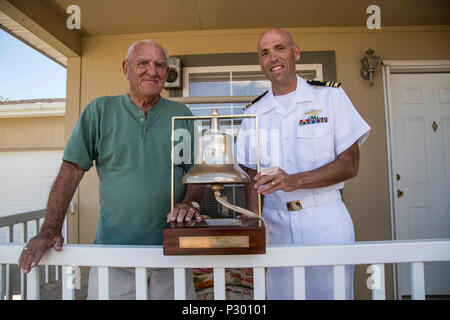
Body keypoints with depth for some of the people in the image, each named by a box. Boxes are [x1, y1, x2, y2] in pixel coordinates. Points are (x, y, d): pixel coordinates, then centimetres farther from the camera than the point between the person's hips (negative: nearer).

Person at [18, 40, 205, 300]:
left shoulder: (181, 115, 7)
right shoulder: (100, 110, 4)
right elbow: (72, 169, 0)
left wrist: (190, 203, -14)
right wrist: (51, 228, -8)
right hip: (112, 246, 0)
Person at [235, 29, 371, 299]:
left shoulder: (330, 95, 0)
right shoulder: (253, 113, 8)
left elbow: (350, 164, -5)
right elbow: (254, 178, 8)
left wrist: (294, 181, -20)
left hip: (325, 220, -2)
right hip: (274, 223, 2)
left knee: (329, 292, 3)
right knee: (279, 293, 7)